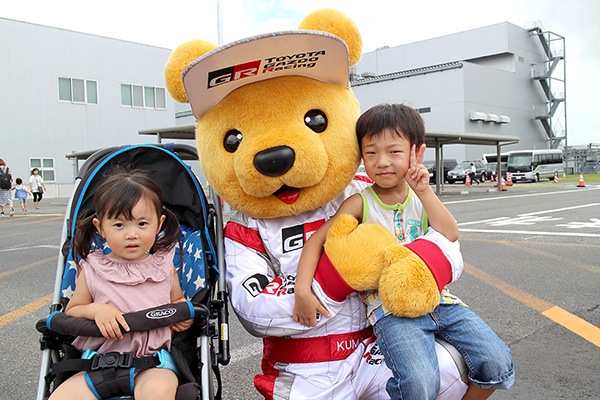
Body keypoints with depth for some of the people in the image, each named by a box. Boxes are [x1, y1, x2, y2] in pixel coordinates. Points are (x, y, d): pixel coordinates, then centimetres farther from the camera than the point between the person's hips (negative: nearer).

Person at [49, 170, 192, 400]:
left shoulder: (164, 266, 5)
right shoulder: (91, 271, 2)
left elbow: (177, 301, 22)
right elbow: (71, 312, 11)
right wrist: (95, 310, -10)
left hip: (153, 362, -1)